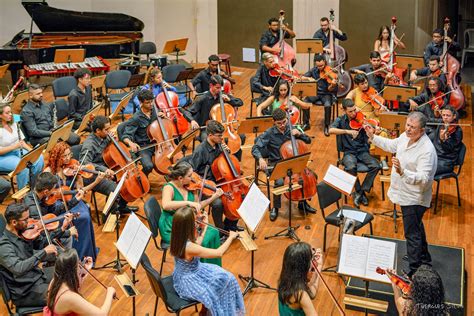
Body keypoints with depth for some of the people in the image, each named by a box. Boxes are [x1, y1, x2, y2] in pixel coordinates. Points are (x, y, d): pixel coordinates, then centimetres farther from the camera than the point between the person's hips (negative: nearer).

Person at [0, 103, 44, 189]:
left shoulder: (13, 124, 6)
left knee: (39, 158, -15)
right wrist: (14, 146, -27)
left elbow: (22, 141, 11)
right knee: (23, 167, -33)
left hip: (17, 151, 8)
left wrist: (31, 150, -5)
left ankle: (33, 184, 0)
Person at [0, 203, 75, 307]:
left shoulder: (23, 232, -4)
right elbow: (18, 268, -40)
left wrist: (62, 229, -3)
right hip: (25, 291, -9)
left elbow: (42, 242, 8)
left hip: (37, 274, 9)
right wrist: (44, 252, -37)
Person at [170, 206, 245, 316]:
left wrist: (204, 228, 7)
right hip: (187, 283, -9)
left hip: (190, 273, 9)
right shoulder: (189, 247, -35)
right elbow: (219, 253, -27)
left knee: (224, 276, 11)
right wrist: (231, 237, -13)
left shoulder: (178, 238, -11)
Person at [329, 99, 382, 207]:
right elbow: (331, 130, -20)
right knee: (351, 168, -33)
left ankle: (360, 192, -8)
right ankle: (359, 191, -8)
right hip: (349, 152, -2)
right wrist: (348, 131, -30)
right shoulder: (340, 120, 0)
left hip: (363, 150, 2)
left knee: (376, 166, -24)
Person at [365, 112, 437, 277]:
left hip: (414, 198, -10)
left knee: (412, 234, 0)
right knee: (417, 227, 28)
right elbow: (391, 145, 16)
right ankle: (424, 257, 49)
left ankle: (414, 270, 13)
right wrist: (373, 137, 9)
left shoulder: (427, 150, -31)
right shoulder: (406, 137, -5)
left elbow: (423, 178, -36)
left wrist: (402, 172, -49)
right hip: (405, 194, 10)